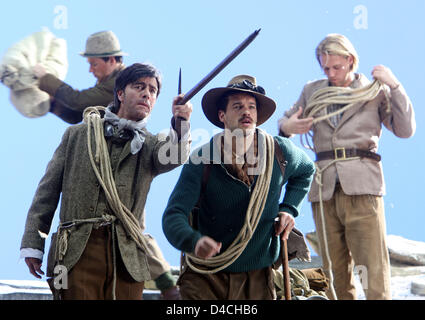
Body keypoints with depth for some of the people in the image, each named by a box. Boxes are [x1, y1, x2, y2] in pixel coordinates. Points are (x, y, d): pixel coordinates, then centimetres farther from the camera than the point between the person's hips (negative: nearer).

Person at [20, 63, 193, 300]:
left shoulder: (150, 144, 15)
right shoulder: (78, 134, 16)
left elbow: (172, 157, -10)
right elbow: (48, 190, 14)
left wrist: (181, 125, -32)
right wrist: (33, 244, 7)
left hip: (127, 256, 1)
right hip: (78, 252, -1)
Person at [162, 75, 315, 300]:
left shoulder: (280, 152, -4)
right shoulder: (201, 160, -12)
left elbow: (306, 171, 21)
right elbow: (173, 216, -20)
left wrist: (289, 209, 4)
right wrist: (194, 241, -42)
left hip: (257, 278, 2)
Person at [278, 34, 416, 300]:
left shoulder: (375, 90, 11)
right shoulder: (312, 91, 18)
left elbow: (405, 130, 4)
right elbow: (286, 121, 27)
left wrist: (394, 86, -3)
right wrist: (287, 126, 3)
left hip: (362, 187, -3)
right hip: (324, 187, 3)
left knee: (374, 268, -11)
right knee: (335, 269, 4)